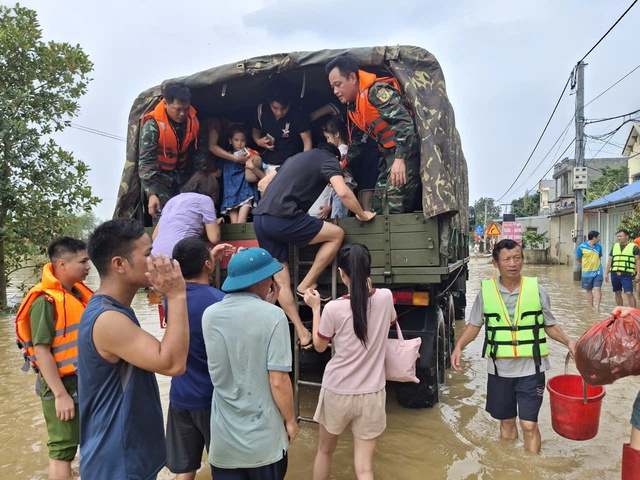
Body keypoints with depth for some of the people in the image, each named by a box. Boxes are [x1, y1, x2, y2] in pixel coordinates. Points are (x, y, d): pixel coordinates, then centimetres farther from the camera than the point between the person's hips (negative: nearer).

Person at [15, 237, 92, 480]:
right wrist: (60, 394, -21)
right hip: (63, 384, -7)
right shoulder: (46, 301, -21)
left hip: (86, 380, 7)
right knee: (63, 448, 7)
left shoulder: (78, 292, 2)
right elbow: (41, 351, -22)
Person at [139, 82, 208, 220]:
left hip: (183, 172, 5)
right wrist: (151, 194, -34)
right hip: (159, 174, -4)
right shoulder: (152, 125, -24)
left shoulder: (192, 119, -8)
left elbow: (199, 148, 6)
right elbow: (146, 161, -27)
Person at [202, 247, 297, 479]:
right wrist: (290, 420, -4)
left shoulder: (209, 314, -3)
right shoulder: (273, 316, -18)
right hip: (264, 436, -3)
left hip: (224, 436, 4)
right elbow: (278, 381, -18)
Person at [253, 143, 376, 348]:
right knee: (336, 234, 7)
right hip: (282, 218, -8)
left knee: (281, 281, 9)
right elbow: (343, 192, -10)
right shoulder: (329, 160, 9)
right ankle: (306, 286, 7)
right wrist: (362, 214, 7)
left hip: (259, 220, 8)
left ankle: (303, 335, 12)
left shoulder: (296, 158, 30)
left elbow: (262, 183, 32)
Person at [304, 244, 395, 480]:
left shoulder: (334, 308, -19)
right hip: (372, 394, 2)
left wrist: (315, 308, 5)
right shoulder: (385, 297, -10)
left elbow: (319, 346, -1)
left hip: (337, 391, -2)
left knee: (325, 450, 24)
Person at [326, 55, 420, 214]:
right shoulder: (352, 108, 14)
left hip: (406, 150, -10)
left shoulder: (377, 92, -14)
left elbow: (404, 122, -25)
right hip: (389, 154, 10)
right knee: (377, 206, 9)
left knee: (395, 208, -18)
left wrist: (400, 159, -31)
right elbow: (356, 143, 23)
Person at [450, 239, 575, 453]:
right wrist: (459, 346, -12)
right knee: (506, 420, 16)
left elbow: (550, 325, 7)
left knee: (529, 424, -1)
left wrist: (568, 341, -10)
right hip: (500, 369, 1)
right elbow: (474, 324, 3)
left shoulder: (536, 289, -4)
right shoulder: (486, 291, -4)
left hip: (530, 369, -1)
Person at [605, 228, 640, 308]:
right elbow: (610, 261, 16)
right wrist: (606, 273, 11)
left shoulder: (634, 247, 3)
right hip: (614, 274, 4)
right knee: (617, 294, 9)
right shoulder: (614, 246, 15)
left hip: (626, 274, -4)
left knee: (629, 293, -12)